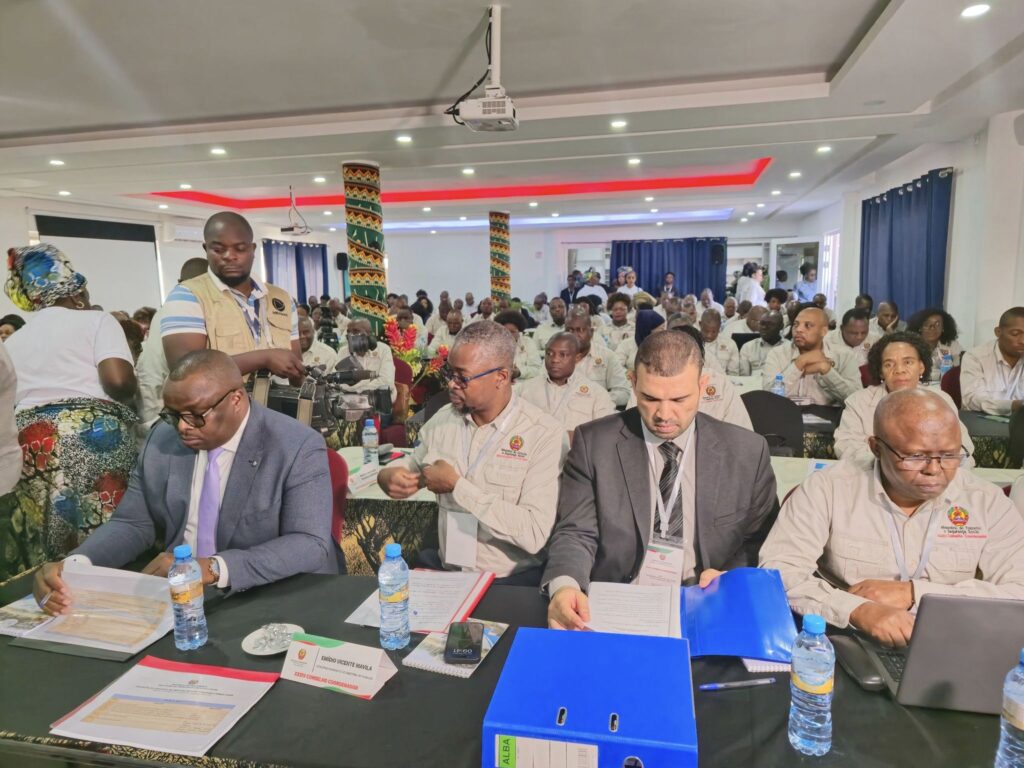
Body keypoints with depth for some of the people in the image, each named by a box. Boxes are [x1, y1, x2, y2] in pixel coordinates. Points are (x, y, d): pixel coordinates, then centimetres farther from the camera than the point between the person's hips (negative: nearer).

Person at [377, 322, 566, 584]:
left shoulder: (544, 434, -14)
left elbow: (534, 534, -22)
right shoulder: (443, 418, 3)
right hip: (446, 569, 5)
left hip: (513, 581, -4)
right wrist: (389, 476, -3)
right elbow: (412, 465, 21)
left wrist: (457, 485, -18)